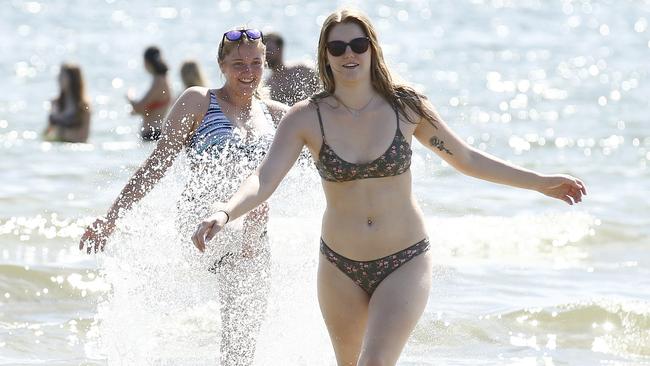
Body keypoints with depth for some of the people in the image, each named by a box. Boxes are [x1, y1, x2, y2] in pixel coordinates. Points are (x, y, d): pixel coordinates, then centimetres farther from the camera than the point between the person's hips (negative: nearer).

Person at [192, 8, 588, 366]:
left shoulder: (405, 107, -5)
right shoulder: (307, 118, -7)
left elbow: (467, 158, 6)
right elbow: (265, 178, -17)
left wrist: (540, 182, 8)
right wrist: (225, 213, -37)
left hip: (405, 263, -2)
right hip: (341, 267, 2)